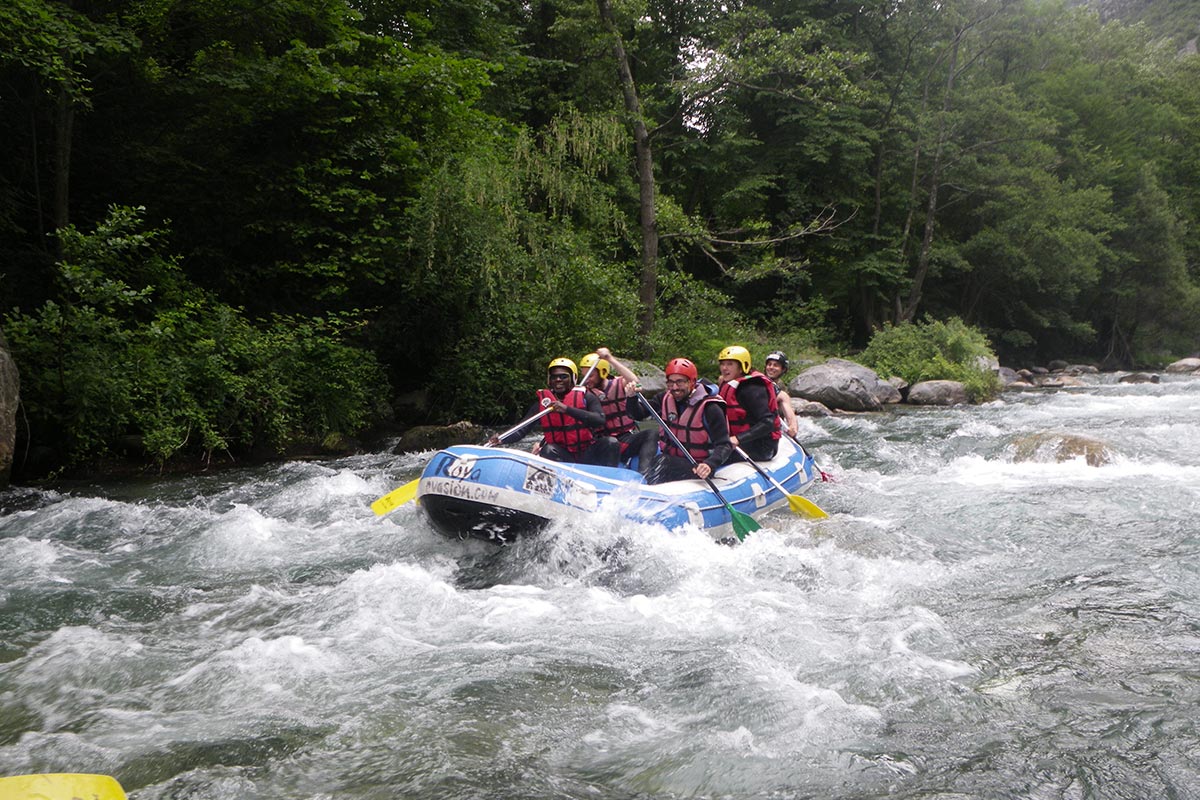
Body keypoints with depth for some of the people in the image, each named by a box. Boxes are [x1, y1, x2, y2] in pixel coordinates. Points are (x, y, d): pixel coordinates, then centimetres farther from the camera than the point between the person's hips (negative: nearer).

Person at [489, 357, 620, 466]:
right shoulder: (543, 401, 3)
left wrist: (567, 409, -29)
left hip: (588, 455, 0)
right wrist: (501, 440, -23)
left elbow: (600, 420, -20)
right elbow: (522, 430, -2)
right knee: (549, 449, -28)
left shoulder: (585, 396, -2)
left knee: (610, 442, -24)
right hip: (562, 456, 0)